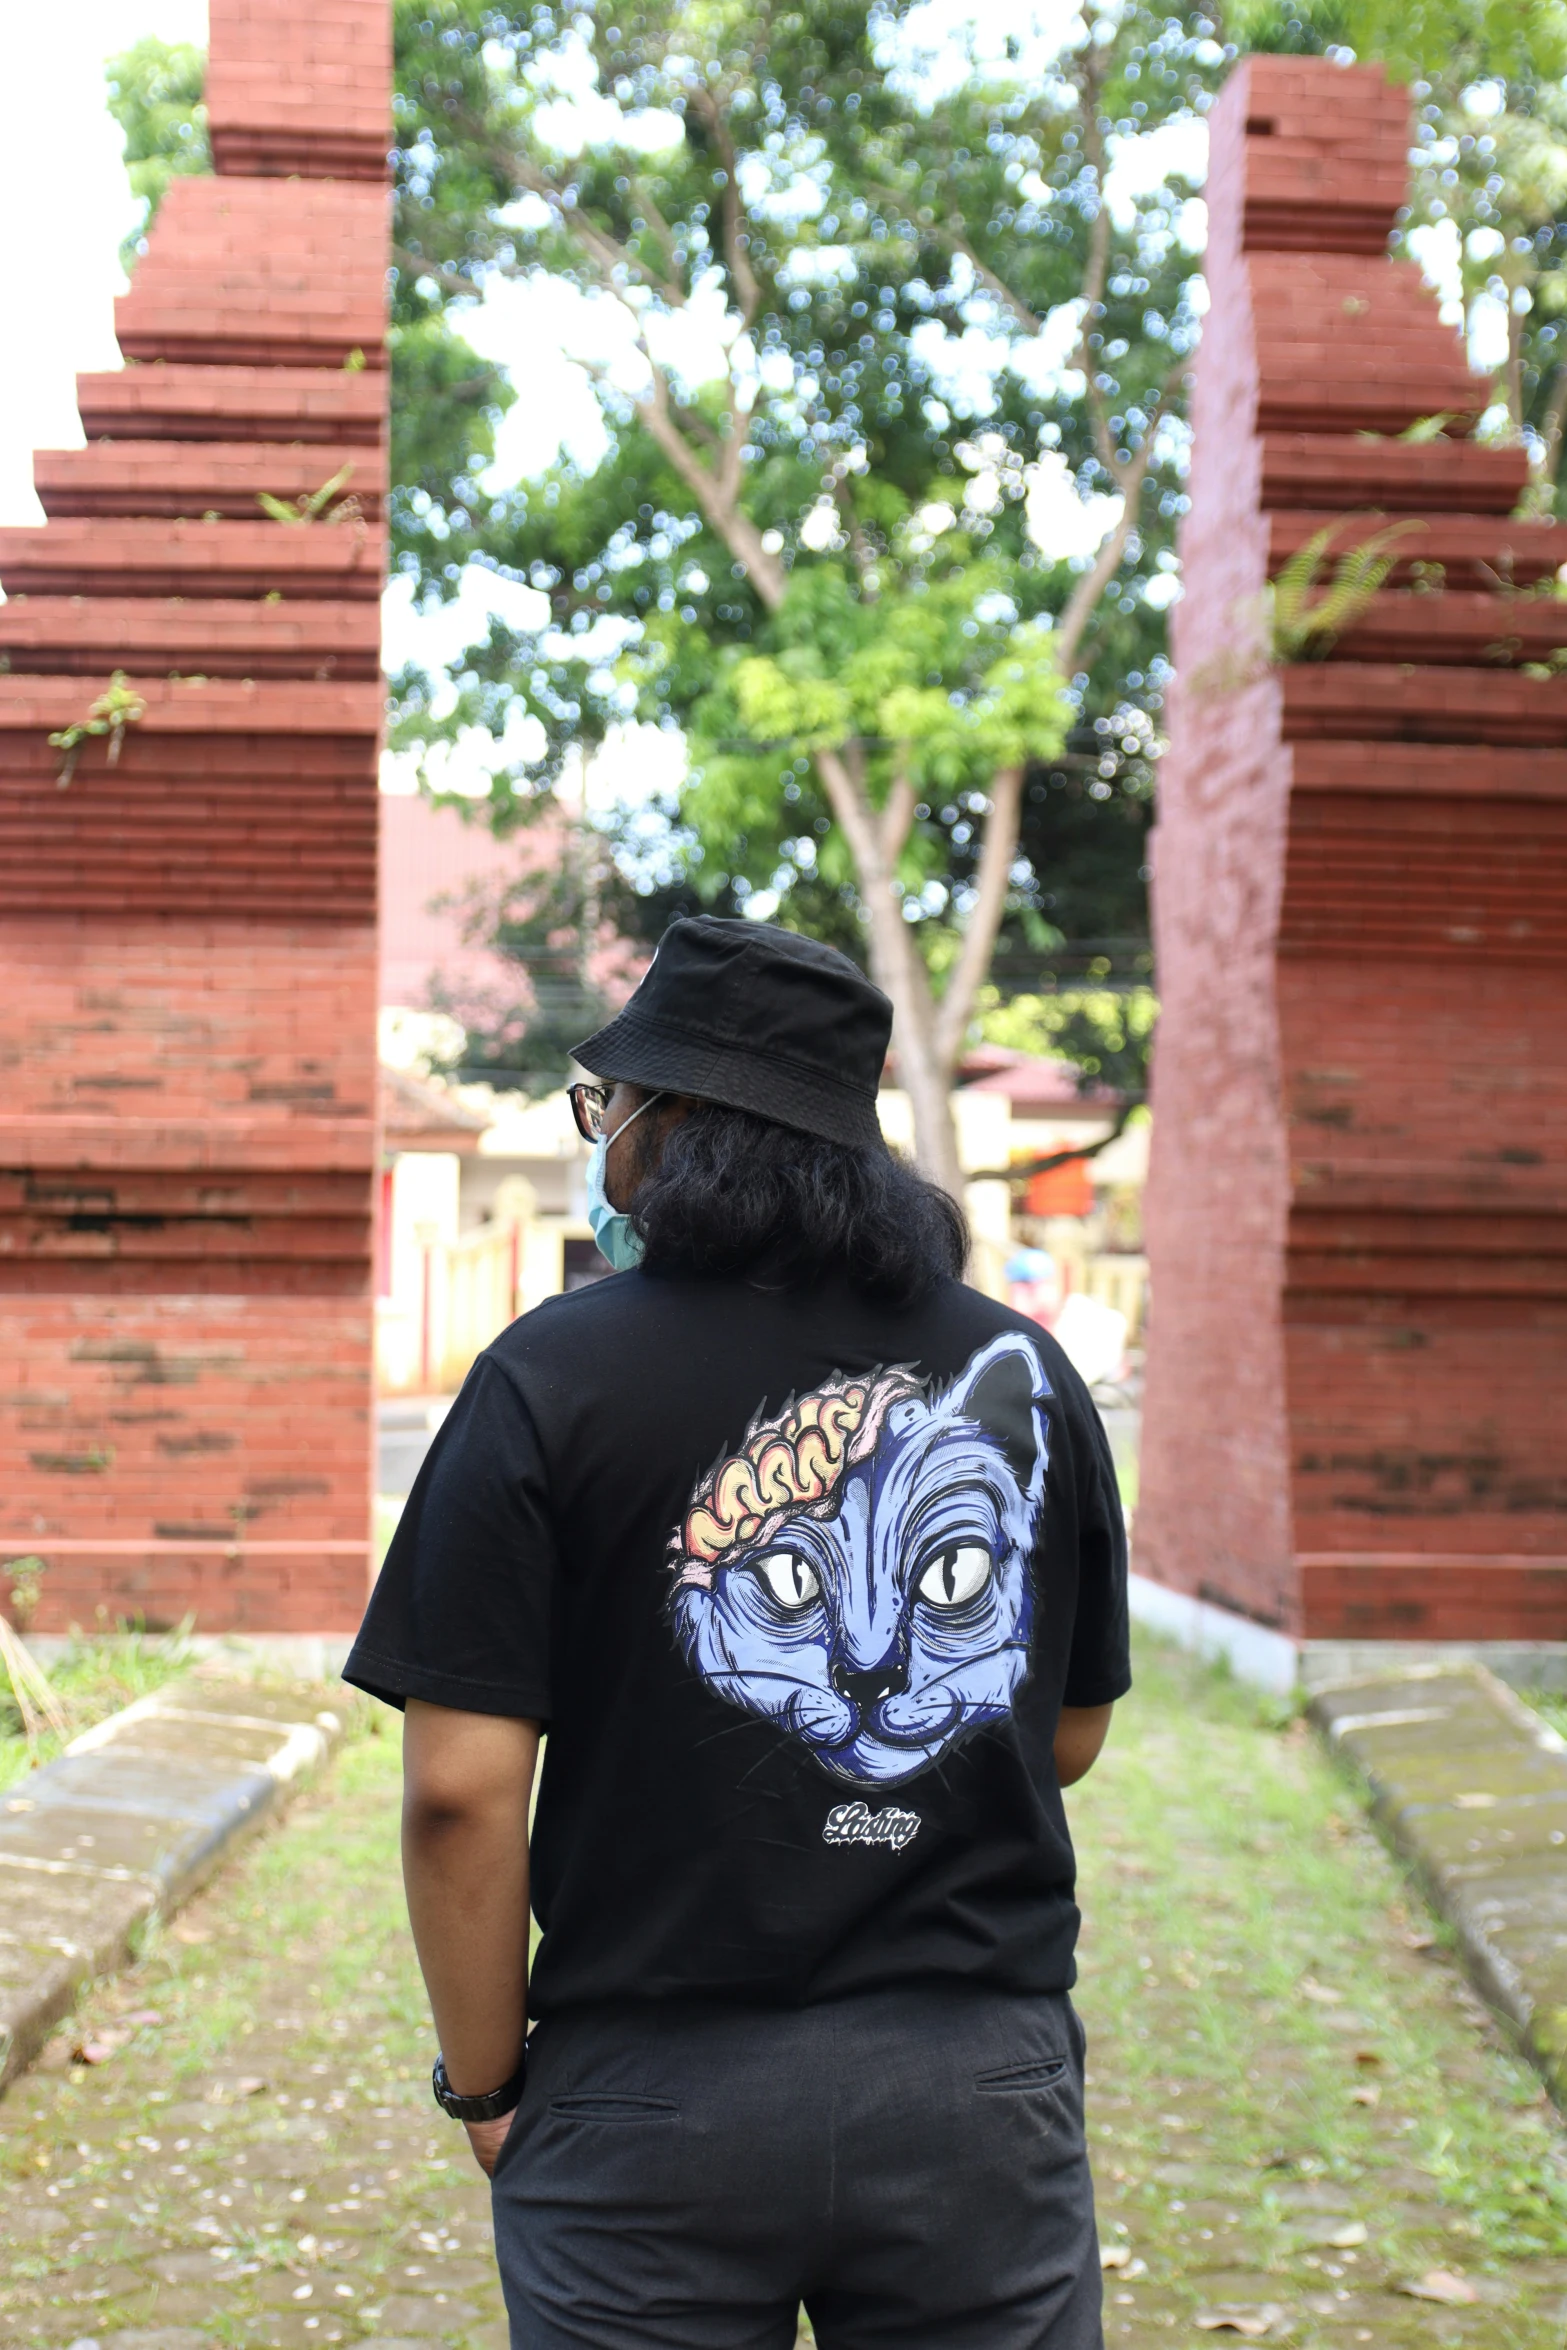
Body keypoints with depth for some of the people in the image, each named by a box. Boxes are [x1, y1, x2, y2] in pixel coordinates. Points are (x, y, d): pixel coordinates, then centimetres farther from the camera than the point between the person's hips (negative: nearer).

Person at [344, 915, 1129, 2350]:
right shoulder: (1028, 1372, 3)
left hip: (658, 2098, -3)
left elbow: (461, 1788, -11)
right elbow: (1072, 1740, 11)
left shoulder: (554, 1377, -8)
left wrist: (485, 2087, 0)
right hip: (987, 2084, 3)